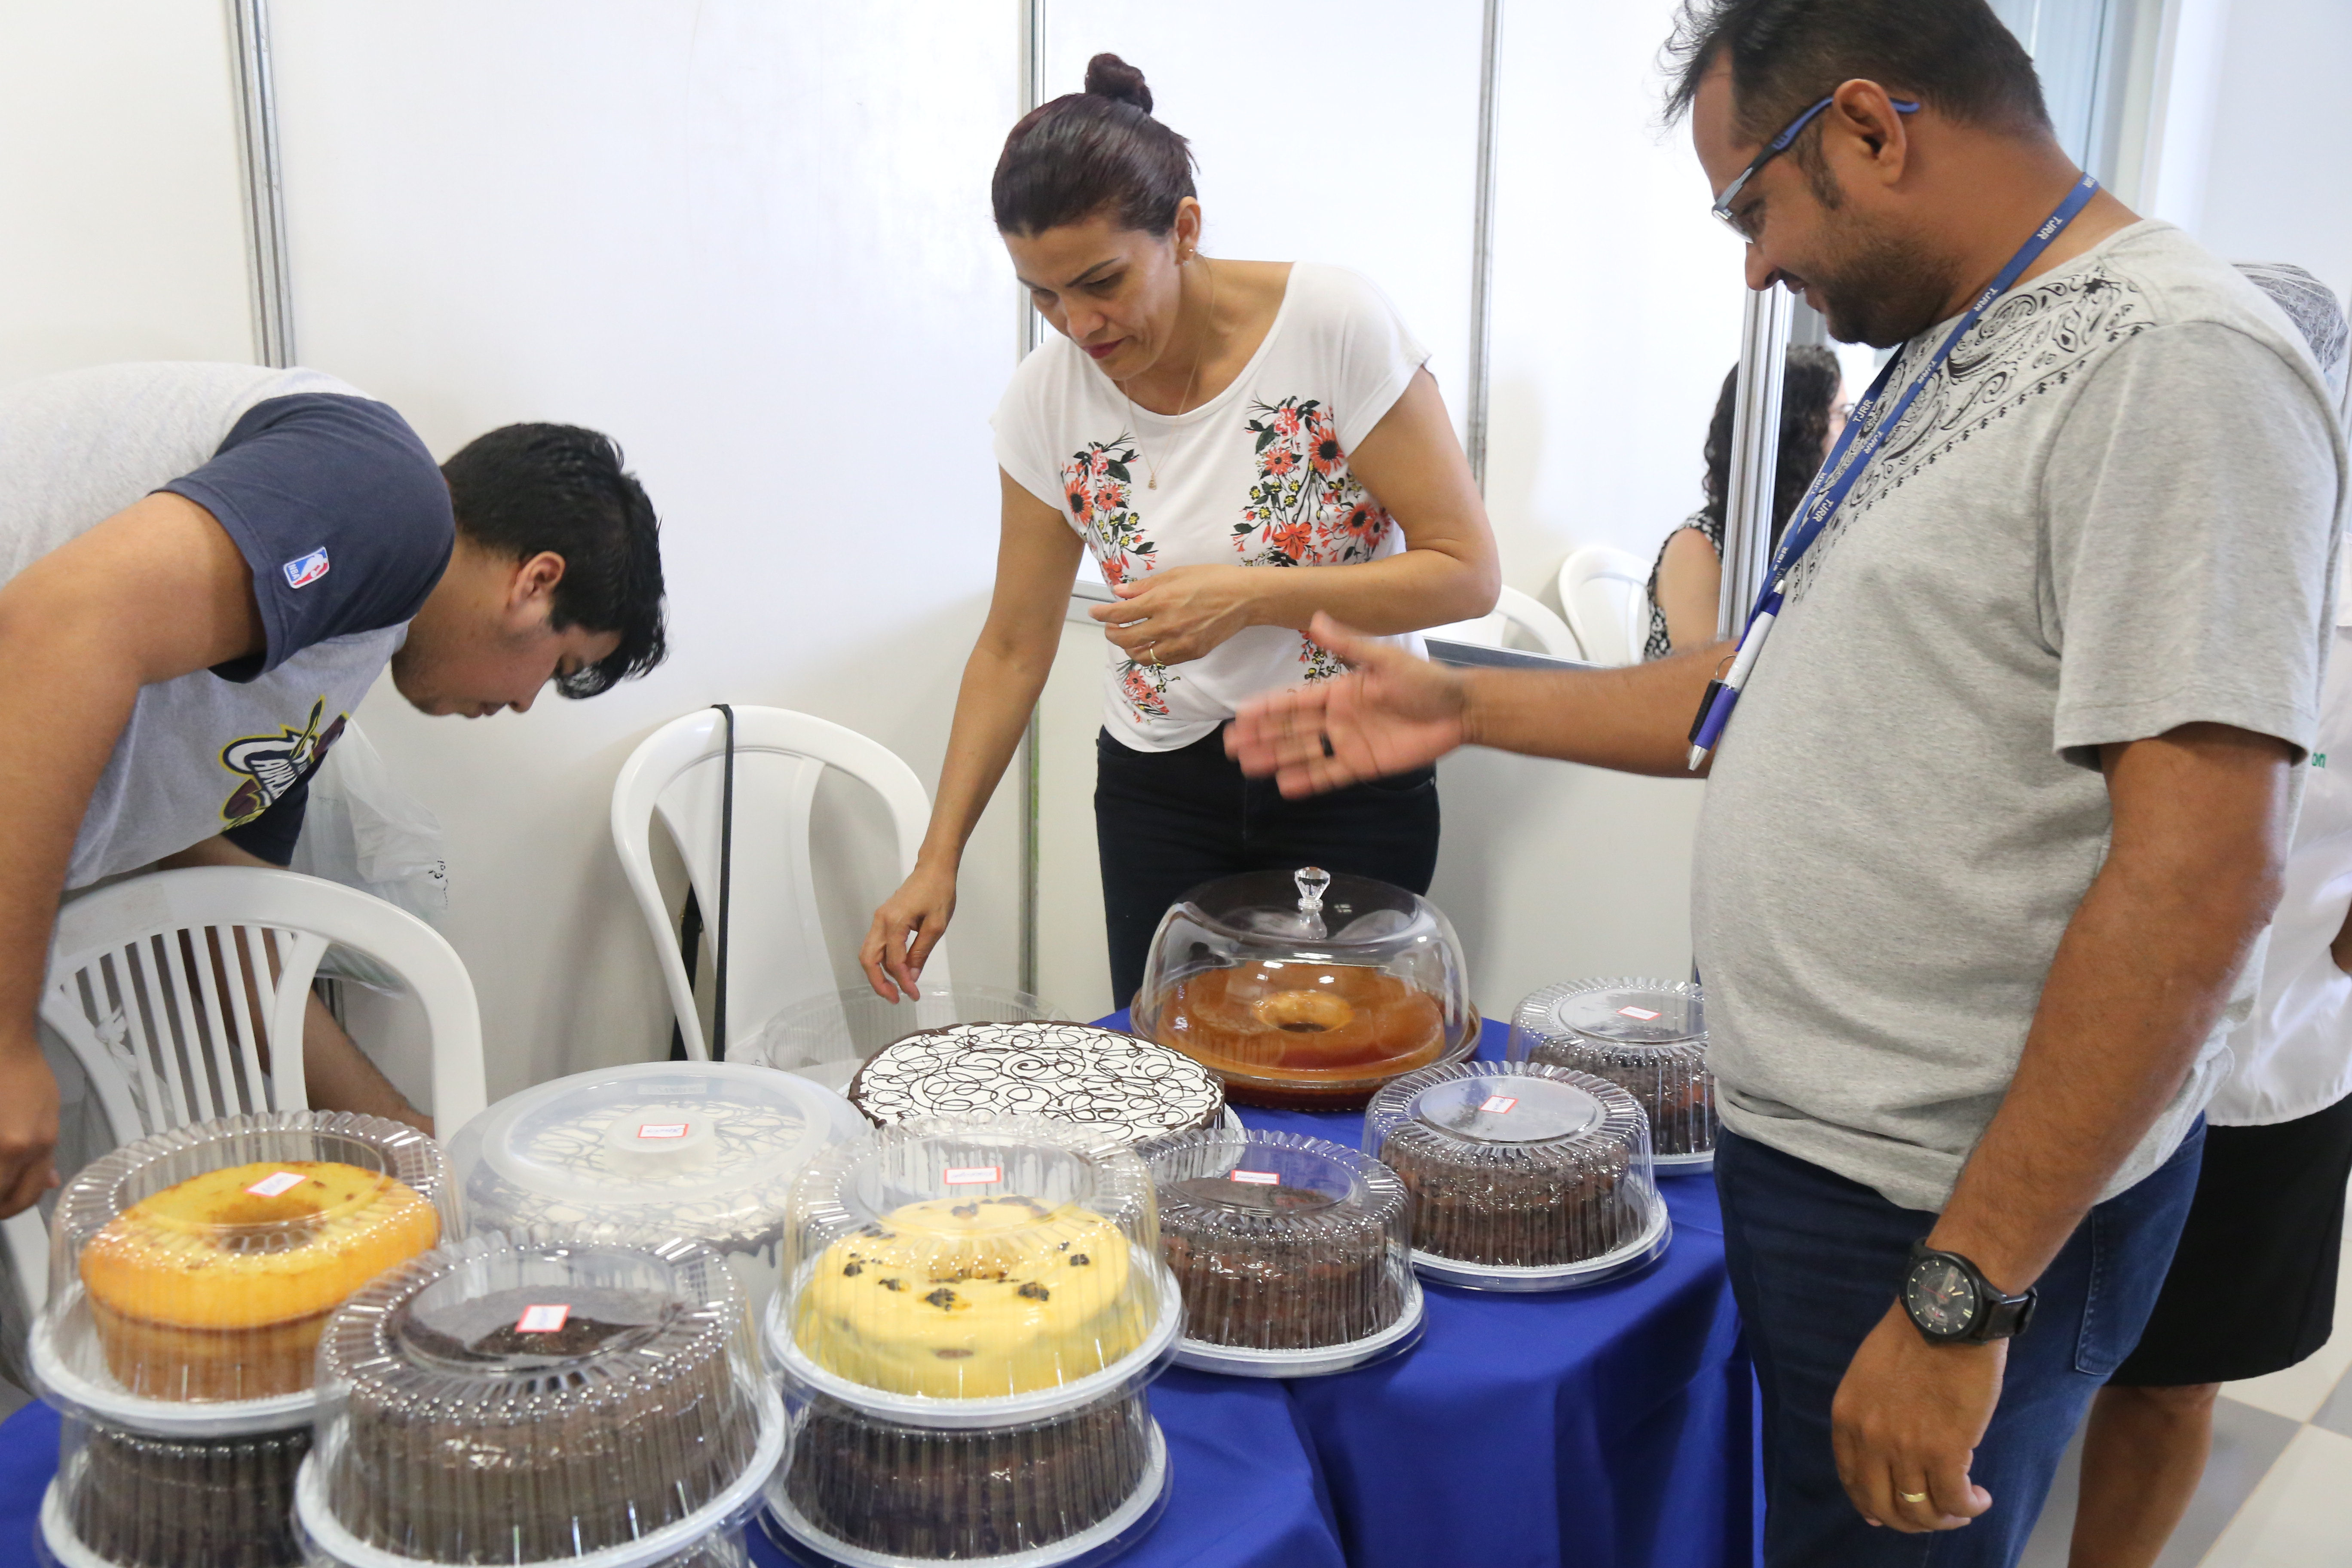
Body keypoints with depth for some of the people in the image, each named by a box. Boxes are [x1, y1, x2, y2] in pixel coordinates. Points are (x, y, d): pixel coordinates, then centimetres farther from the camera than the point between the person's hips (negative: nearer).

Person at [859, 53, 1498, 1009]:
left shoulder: (1334, 323, -17)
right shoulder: (1048, 398, -7)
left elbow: (1467, 573, -15)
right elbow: (1014, 648, 2)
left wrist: (1248, 595, -26)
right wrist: (937, 861, -3)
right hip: (1159, 787, 3)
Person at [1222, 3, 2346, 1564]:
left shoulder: (2176, 363, -19)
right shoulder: (1954, 359, 12)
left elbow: (2197, 876, -25)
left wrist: (1960, 1299, -23)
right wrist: (1464, 707, 17)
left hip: (1956, 1209, -9)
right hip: (1816, 1145, 9)